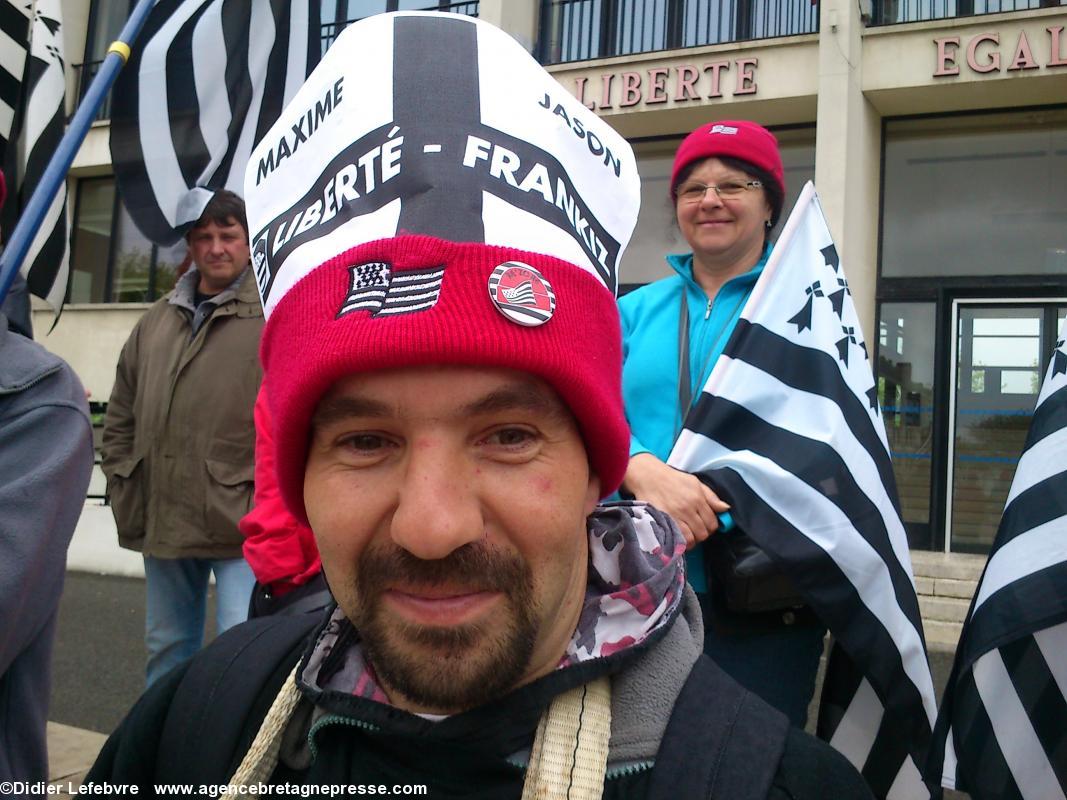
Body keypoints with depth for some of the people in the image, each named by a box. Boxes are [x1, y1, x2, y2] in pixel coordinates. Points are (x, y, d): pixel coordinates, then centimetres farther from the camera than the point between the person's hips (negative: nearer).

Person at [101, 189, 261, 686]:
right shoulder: (158, 320, 14)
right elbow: (120, 416, 21)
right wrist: (122, 485, 13)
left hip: (241, 522, -7)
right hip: (162, 521, 7)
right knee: (166, 646, 20)